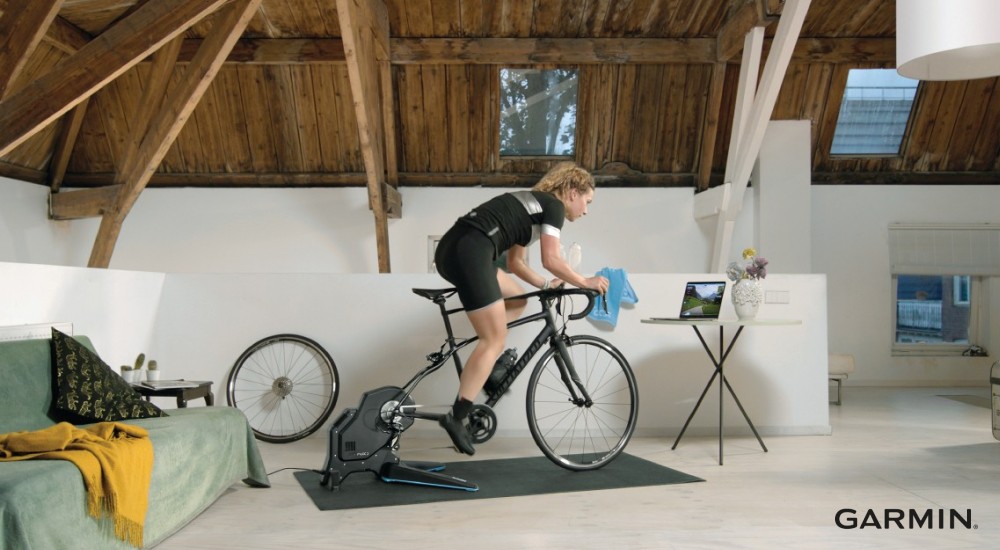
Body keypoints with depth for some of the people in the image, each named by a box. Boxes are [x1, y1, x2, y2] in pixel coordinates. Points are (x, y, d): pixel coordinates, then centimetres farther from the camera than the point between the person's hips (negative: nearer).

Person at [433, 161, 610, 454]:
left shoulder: (533, 202, 30)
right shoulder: (553, 204, 6)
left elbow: (515, 262, 31)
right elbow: (551, 259, -3)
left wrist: (546, 285, 29)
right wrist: (584, 282, 10)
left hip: (451, 249, 9)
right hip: (469, 252, -9)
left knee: (517, 300, 23)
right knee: (494, 341, -4)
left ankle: (488, 366, 13)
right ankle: (456, 417, -8)